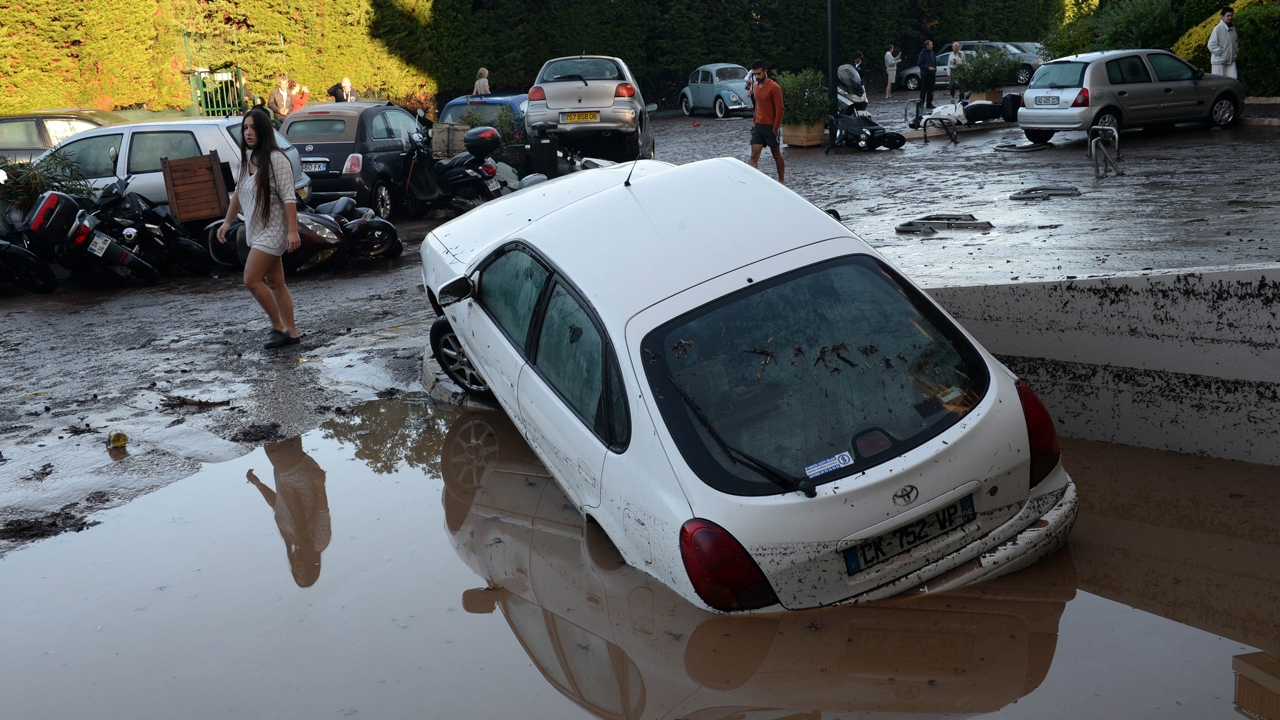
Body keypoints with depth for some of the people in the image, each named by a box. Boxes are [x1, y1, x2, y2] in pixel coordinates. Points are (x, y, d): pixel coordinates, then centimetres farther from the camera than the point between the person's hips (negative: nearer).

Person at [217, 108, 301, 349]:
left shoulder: (276, 158, -15)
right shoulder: (247, 159, 10)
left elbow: (288, 197, -19)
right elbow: (238, 193, 21)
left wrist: (293, 230, -25)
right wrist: (227, 222, 21)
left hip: (272, 230, -8)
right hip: (258, 230, 8)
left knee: (251, 280, -12)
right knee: (274, 283, 9)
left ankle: (278, 327, 0)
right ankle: (291, 332, 14)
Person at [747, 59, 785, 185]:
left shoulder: (774, 88, -15)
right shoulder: (757, 86, 8)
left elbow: (779, 109, -15)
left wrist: (775, 128, -16)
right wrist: (754, 121, 12)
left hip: (770, 127, -6)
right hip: (758, 126, 6)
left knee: (776, 155, 8)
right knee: (754, 155, -5)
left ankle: (782, 181, 21)